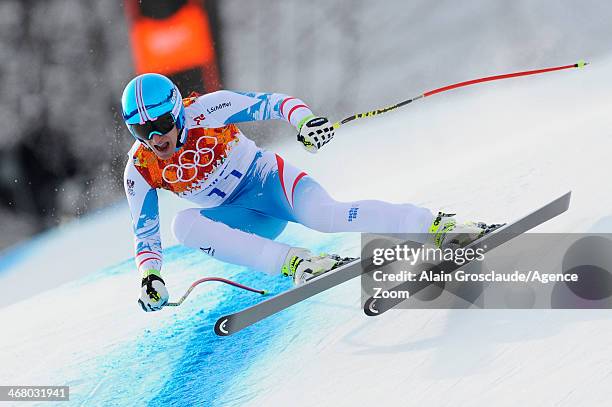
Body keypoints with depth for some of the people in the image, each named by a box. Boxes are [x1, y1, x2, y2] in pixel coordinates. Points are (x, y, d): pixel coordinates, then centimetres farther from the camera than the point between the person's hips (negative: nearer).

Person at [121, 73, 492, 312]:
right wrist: (150, 276, -17)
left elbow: (266, 102, -17)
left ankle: (440, 227, -35)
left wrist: (304, 119, -36)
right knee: (186, 224, -29)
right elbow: (146, 232, 0)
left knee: (325, 215, -33)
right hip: (242, 220, 4)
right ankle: (294, 263, -37)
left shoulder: (205, 111, -18)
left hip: (266, 178, -3)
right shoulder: (141, 171, -8)